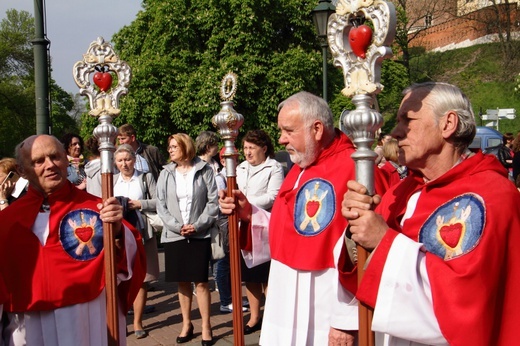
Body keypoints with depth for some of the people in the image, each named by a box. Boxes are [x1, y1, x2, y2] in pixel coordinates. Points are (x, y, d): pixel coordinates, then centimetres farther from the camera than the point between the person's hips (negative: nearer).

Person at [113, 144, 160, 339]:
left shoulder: (146, 177, 5)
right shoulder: (111, 181, 13)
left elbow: (158, 203, -1)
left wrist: (139, 204, -13)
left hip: (141, 233, -1)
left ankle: (137, 322, 15)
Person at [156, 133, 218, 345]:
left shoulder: (204, 170, 0)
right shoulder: (166, 174, 7)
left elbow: (213, 202, -3)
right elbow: (161, 205, 3)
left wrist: (198, 225, -12)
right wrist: (177, 226, -9)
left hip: (200, 236, -2)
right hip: (174, 236, 3)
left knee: (201, 282, -1)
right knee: (182, 283, 9)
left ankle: (206, 326, 10)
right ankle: (186, 324, 22)